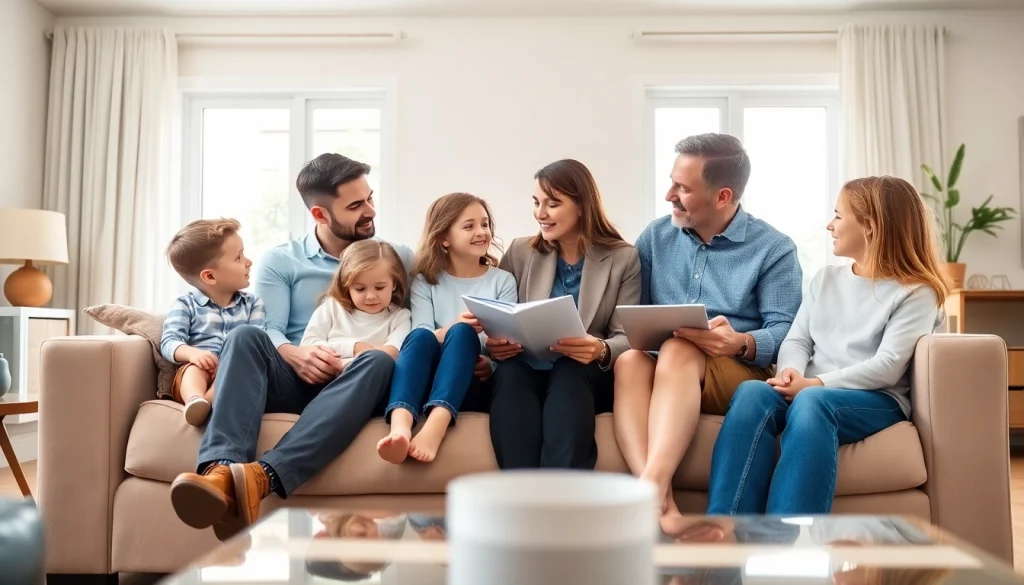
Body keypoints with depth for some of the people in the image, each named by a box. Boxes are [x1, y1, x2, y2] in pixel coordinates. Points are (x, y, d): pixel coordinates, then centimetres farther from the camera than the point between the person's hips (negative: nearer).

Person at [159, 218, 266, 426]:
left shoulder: (253, 304, 16)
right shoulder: (185, 305, 10)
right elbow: (169, 342, -3)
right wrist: (192, 353, -28)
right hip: (199, 370, -1)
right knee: (195, 367, -34)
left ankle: (205, 403, -56)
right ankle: (195, 400, -64)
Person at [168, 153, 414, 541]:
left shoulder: (396, 258, 16)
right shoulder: (280, 260, 13)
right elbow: (269, 334, -1)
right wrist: (294, 355, -23)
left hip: (351, 387, 0)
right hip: (294, 382, 0)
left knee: (379, 361, -35)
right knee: (246, 336, -29)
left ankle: (265, 476, -52)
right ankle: (219, 472, -51)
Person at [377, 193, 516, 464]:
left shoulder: (502, 281, 13)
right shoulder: (425, 282, 13)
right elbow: (419, 340, -2)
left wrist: (492, 365, -19)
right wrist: (450, 329, -23)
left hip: (477, 381, 0)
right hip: (428, 379, 0)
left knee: (463, 333, -31)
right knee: (422, 336, -31)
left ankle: (435, 428, -55)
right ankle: (400, 427, -58)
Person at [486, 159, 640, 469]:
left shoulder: (623, 258, 6)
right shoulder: (520, 252, 12)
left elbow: (626, 338, 1)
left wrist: (602, 351, -24)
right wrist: (493, 344, -15)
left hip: (584, 376, -1)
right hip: (525, 372, 1)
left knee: (569, 371, -36)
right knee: (509, 371, -34)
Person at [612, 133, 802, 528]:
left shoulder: (773, 249, 2)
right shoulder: (655, 237, 14)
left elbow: (785, 332, -6)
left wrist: (741, 343, -26)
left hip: (740, 375, -3)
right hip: (662, 374, 3)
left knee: (677, 350, -36)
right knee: (630, 359, -33)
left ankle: (650, 484, -51)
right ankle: (659, 502, -48)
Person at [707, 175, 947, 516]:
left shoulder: (915, 293, 3)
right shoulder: (825, 278, 22)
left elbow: (887, 367, -10)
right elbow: (797, 340, 13)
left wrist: (817, 384, -20)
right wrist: (791, 372, -10)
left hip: (876, 401, -4)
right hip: (809, 392, 4)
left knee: (811, 404, -40)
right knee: (752, 393, -32)